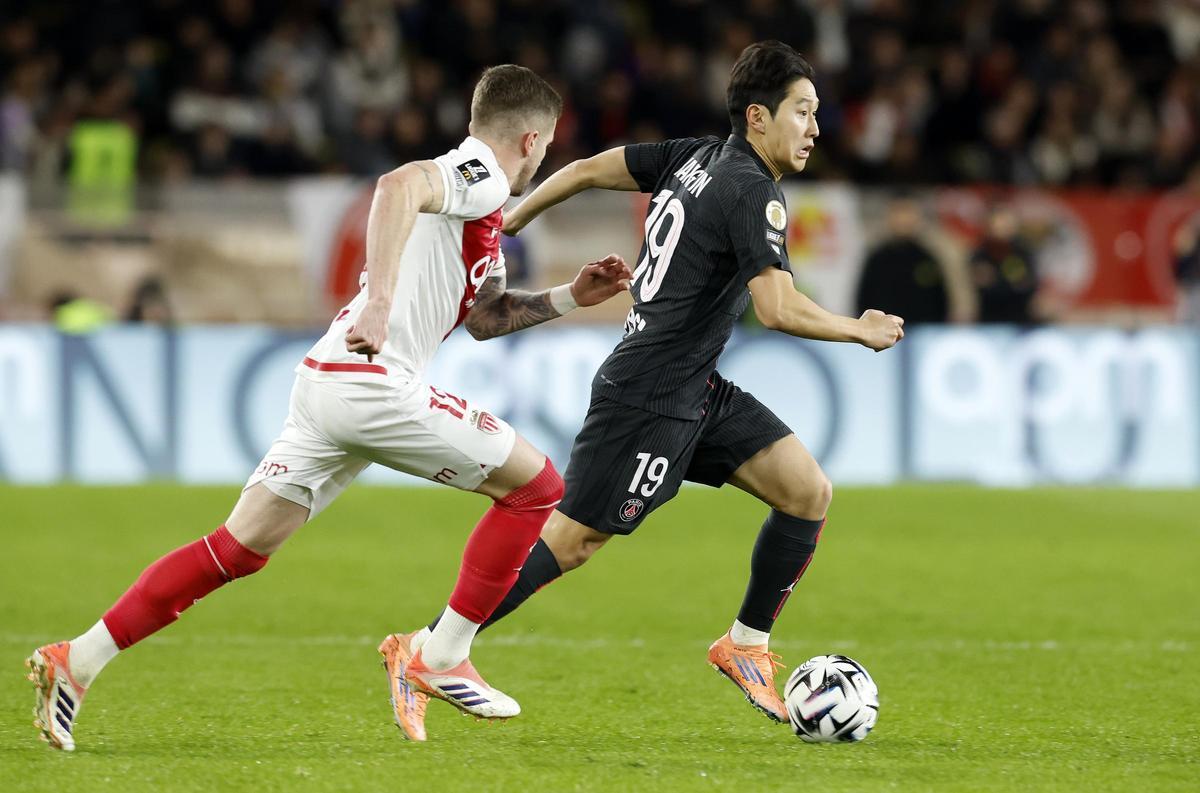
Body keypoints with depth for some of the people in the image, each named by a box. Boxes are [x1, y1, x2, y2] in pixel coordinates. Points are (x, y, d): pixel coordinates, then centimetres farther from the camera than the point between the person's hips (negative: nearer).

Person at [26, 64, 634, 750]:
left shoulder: (480, 199, 25)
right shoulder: (480, 177, -6)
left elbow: (485, 317, 37)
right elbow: (399, 185, -28)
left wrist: (570, 298, 28)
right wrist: (380, 299, -36)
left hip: (324, 384, 10)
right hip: (373, 381, -10)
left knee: (236, 549, 8)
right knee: (536, 484, 2)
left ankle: (78, 661, 2)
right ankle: (441, 659, 3)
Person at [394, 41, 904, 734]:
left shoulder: (699, 157, 8)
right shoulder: (755, 193, -18)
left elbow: (589, 170, 14)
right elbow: (777, 309, -28)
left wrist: (511, 220, 24)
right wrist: (860, 332, -13)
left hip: (697, 391, 10)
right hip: (649, 402, -10)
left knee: (810, 493, 3)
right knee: (572, 541, -6)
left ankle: (747, 646, 13)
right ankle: (426, 648, 1)